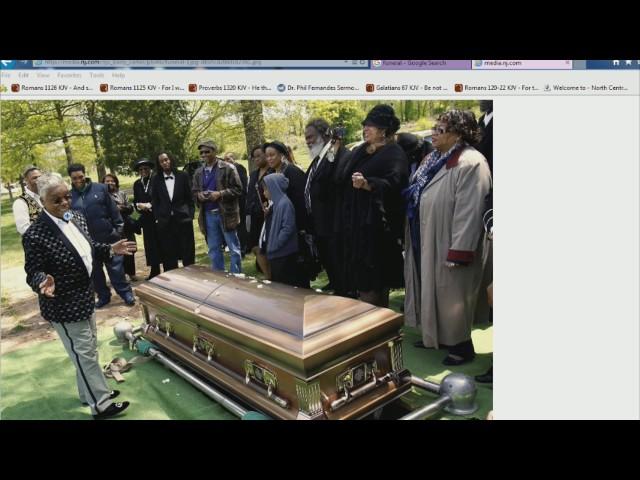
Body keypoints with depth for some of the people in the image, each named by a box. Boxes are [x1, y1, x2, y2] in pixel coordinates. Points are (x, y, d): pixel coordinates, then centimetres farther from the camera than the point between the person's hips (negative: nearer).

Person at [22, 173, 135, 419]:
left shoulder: (76, 216, -1)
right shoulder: (35, 235, -25)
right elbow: (33, 272, -19)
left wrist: (111, 249, -2)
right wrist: (44, 282, -39)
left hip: (85, 298, 8)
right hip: (64, 306, -8)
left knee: (88, 350, 23)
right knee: (84, 354, 4)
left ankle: (90, 392, 42)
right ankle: (100, 404, 20)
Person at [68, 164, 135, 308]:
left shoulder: (100, 188, -3)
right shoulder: (70, 196, -1)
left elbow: (113, 209, 1)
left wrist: (118, 227, -2)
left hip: (108, 236, -2)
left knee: (116, 267, 3)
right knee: (95, 271, 13)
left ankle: (126, 292, 16)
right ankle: (103, 296, 27)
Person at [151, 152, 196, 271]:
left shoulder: (183, 176, 2)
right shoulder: (156, 179, 6)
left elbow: (190, 197, 4)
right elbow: (154, 201, 7)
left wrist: (190, 215, -2)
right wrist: (157, 218, -1)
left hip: (183, 219, -1)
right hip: (164, 221, 1)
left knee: (188, 253, 4)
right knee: (168, 255, 6)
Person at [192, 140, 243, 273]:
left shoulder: (228, 168, -5)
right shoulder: (198, 172, 11)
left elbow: (238, 189, -8)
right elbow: (194, 192, 18)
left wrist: (220, 194, -20)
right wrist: (198, 195, -6)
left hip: (226, 213, -5)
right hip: (208, 215, 5)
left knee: (234, 249, 4)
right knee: (214, 250, 12)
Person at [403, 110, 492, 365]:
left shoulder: (470, 164, -19)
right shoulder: (433, 160, 10)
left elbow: (469, 212, -23)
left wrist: (458, 253, -24)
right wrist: (411, 239, 15)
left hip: (447, 246, -9)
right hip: (426, 244, 9)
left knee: (451, 296, 5)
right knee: (431, 291, 19)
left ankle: (461, 345, 24)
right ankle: (436, 335, 37)